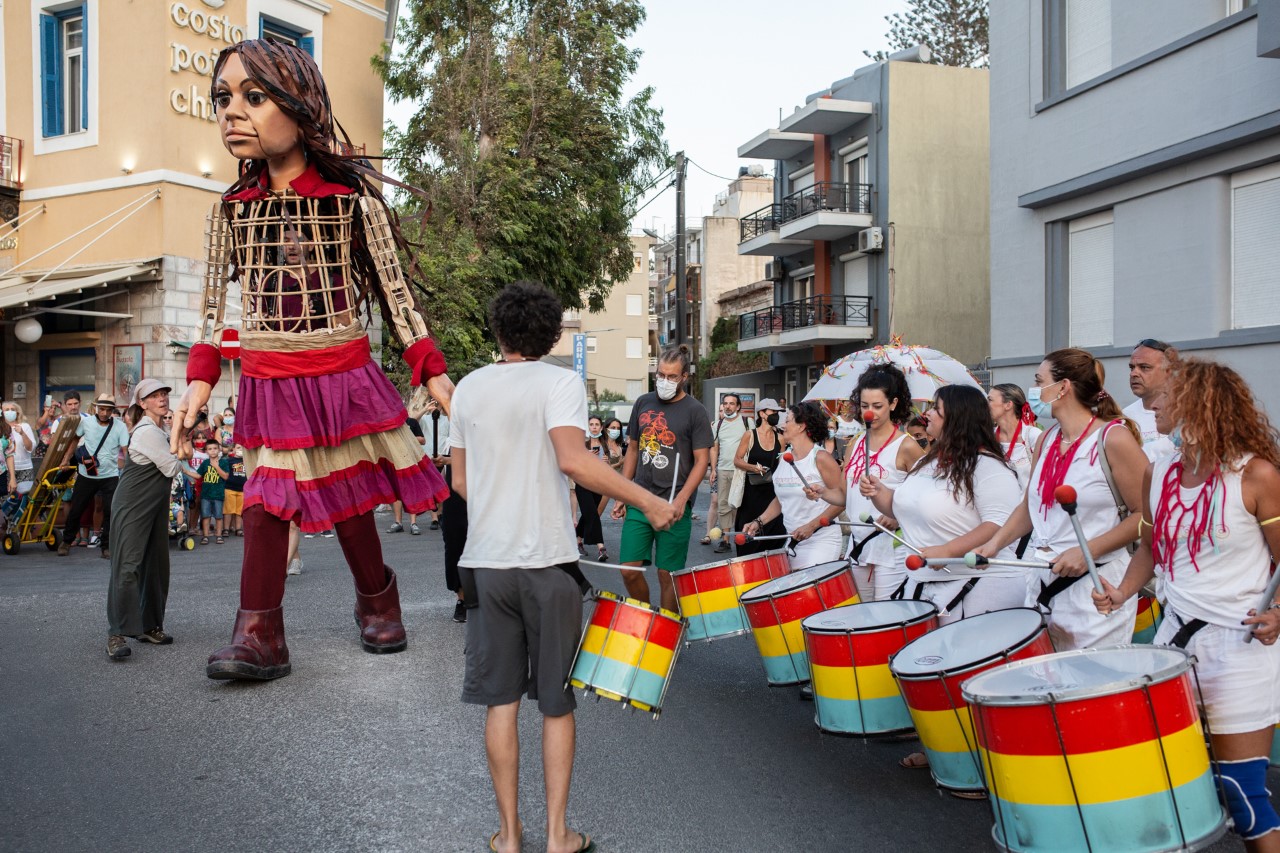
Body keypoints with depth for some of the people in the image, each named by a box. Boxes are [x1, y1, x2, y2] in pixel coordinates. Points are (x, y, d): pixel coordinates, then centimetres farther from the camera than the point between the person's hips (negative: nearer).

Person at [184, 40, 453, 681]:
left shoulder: (352, 198, -5)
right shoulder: (231, 209, 4)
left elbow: (395, 292, -2)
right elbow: (214, 304, 10)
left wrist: (433, 371, -6)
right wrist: (199, 380, 1)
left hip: (342, 380, -3)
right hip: (267, 384, 3)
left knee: (348, 505, 7)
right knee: (265, 503, -2)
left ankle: (377, 601, 31)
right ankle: (258, 636, 3)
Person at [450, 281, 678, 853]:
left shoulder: (469, 388, 7)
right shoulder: (559, 382, -6)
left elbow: (460, 480, 11)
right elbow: (572, 460, -22)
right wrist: (649, 503, -17)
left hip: (487, 562, 3)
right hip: (547, 562, -3)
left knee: (500, 701, 10)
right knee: (556, 703, 9)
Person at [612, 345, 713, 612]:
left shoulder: (694, 411, -3)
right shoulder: (643, 404, 10)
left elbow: (702, 461, -5)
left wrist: (681, 500, -17)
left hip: (674, 507, -4)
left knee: (667, 575, 2)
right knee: (629, 571, 1)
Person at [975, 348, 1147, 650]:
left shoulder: (1113, 438, -9)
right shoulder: (1046, 440, 11)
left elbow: (1145, 514, -11)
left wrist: (1088, 551, -18)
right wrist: (995, 543, 4)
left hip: (1095, 589, -6)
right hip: (1042, 584, 6)